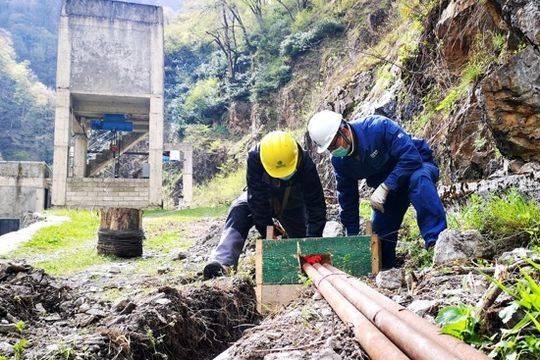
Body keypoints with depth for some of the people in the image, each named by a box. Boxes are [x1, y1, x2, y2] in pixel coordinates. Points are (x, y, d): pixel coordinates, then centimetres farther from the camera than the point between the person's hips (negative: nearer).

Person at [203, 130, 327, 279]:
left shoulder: (306, 164, -36)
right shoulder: (255, 156, -37)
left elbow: (316, 205, -32)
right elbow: (256, 198, -34)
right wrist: (268, 232, -34)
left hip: (292, 205, 1)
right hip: (263, 199, -1)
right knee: (239, 211, -28)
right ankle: (223, 262, -42)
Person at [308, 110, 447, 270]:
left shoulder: (379, 127, -32)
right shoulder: (339, 160, -12)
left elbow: (411, 157, -35)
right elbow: (347, 199, -3)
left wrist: (384, 187, -39)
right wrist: (352, 237, -2)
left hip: (418, 165, -6)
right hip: (387, 188, 6)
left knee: (418, 180, -41)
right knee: (379, 231, -4)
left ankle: (437, 242, -44)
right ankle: (383, 267, 24)